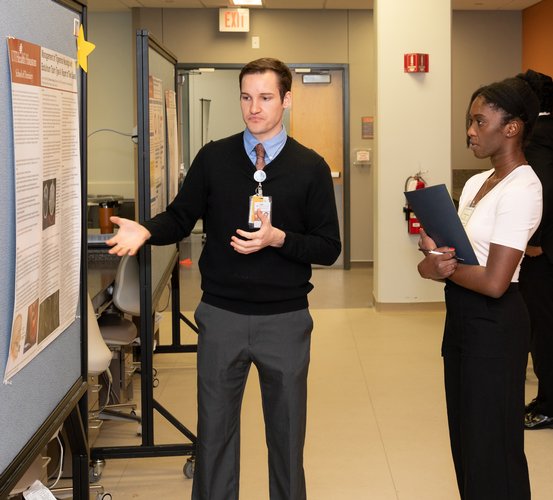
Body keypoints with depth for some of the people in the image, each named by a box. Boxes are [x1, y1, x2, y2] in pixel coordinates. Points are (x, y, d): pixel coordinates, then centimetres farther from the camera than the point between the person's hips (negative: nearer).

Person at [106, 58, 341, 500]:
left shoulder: (311, 167, -1)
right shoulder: (213, 158, 3)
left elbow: (329, 247, -3)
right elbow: (181, 217, 7)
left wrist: (278, 238, -19)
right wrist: (147, 231, -14)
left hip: (285, 319, -1)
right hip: (221, 315, 1)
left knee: (287, 431, 12)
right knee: (214, 429, 10)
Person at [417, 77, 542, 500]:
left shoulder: (521, 189, -18)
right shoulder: (476, 182, 9)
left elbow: (494, 282, -24)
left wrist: (440, 266, -10)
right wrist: (435, 253, -11)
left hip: (494, 324, -9)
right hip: (462, 316, 9)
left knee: (492, 442, 3)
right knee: (466, 434, 18)